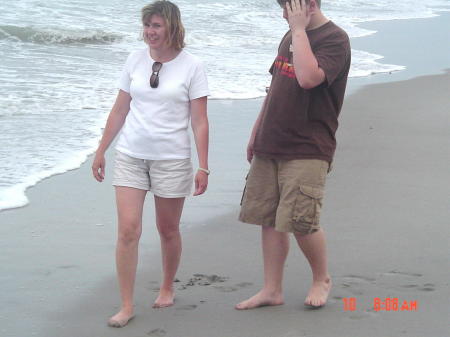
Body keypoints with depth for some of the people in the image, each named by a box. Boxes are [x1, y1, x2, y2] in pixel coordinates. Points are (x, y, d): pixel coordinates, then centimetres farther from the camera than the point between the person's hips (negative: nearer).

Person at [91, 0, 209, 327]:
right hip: (130, 156, 2)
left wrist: (203, 167, -8)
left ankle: (167, 288, 34)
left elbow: (200, 122, -5)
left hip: (172, 159, -2)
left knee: (168, 230, 10)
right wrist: (101, 150, 11)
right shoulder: (136, 59, 4)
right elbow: (120, 110, 11)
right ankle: (127, 306, -2)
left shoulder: (192, 66, -5)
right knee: (128, 229, -7)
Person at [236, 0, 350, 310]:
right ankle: (272, 290, 14)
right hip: (271, 146, 8)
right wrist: (256, 132, 21)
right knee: (269, 219, 7)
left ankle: (322, 279, 16)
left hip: (307, 151, -8)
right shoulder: (292, 37, 16)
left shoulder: (335, 39, -11)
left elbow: (308, 78, -29)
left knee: (300, 222, -8)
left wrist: (299, 29, -20)